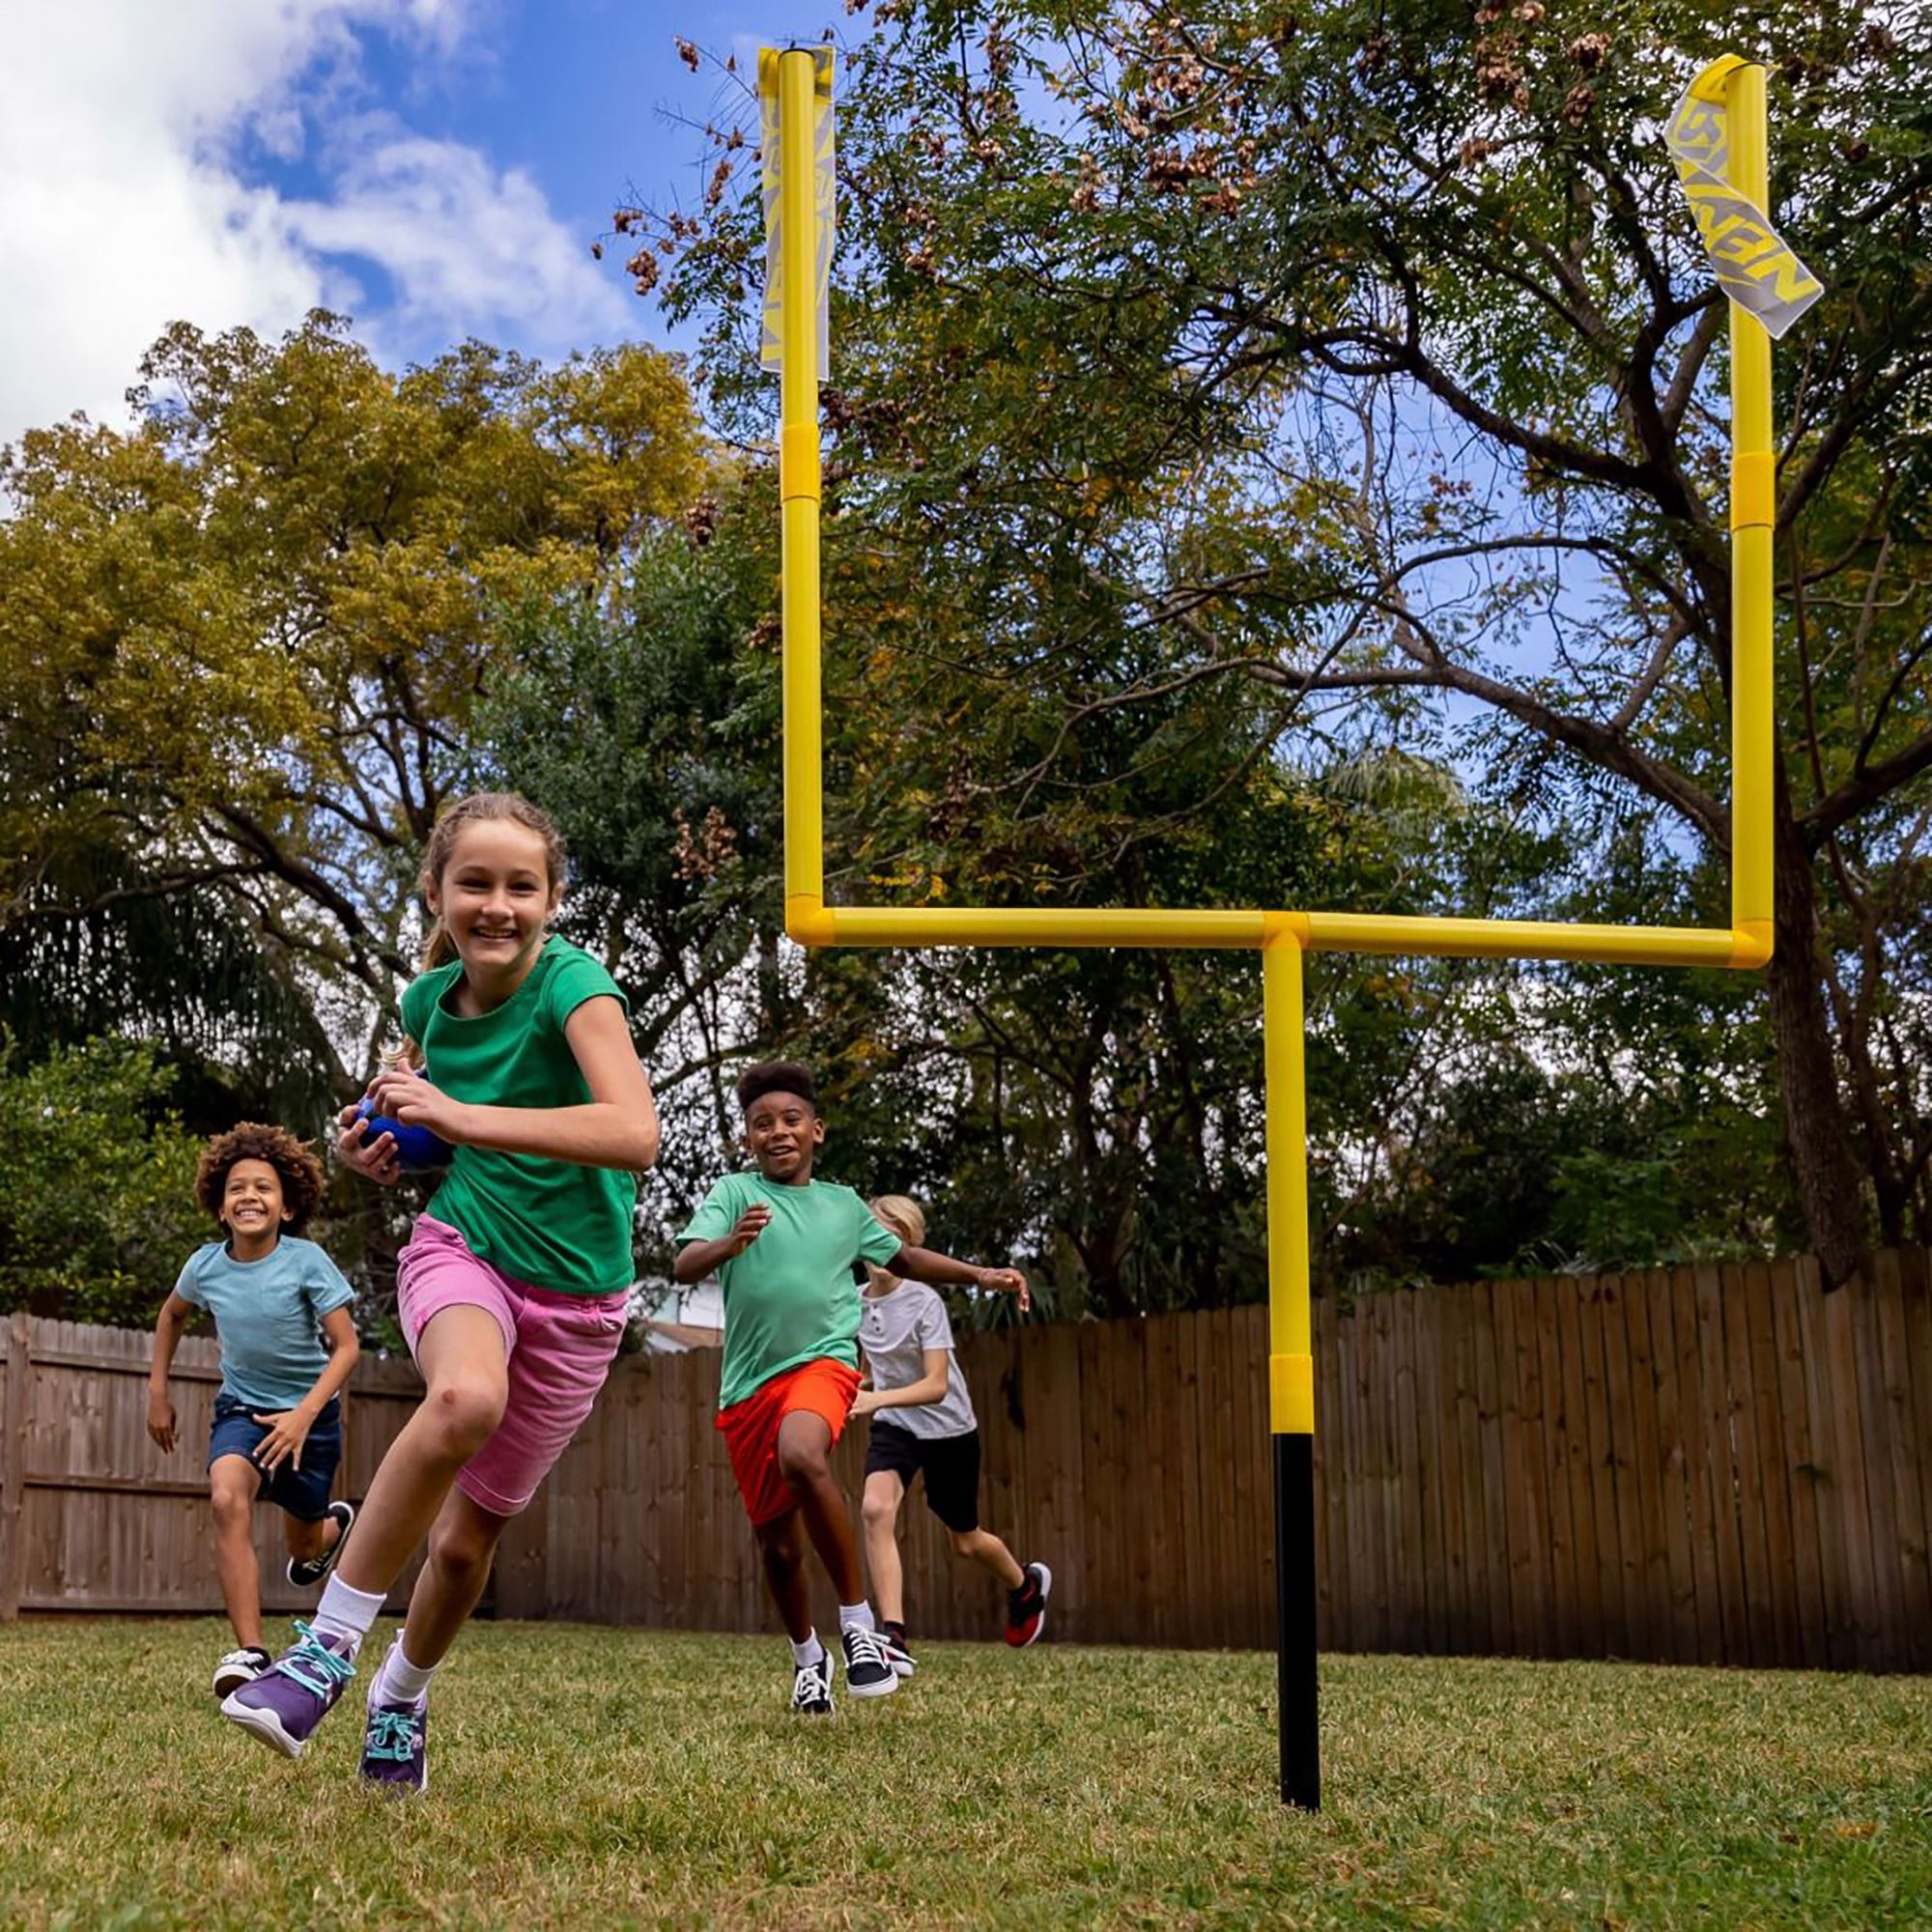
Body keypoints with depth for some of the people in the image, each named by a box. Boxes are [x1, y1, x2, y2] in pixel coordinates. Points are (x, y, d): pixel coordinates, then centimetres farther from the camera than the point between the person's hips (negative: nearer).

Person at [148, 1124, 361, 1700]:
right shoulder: (205, 1265, -10)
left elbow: (346, 1346, -18)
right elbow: (173, 1314, 13)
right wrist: (157, 1390, 11)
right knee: (227, 1496, -31)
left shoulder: (306, 1262, -20)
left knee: (304, 1553, 12)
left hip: (310, 1412, -1)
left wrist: (304, 1414, -29)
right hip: (241, 1407, 1)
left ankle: (333, 1524, 53)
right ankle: (251, 1653, -31)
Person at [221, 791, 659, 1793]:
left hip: (573, 1289, -1)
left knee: (468, 1535, 8)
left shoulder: (573, 983, -18)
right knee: (466, 1398, -36)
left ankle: (402, 1693, 40)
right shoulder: (430, 997, -2)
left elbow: (635, 1135, -35)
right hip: (461, 1245, 2)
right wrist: (387, 1148, -3)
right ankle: (328, 1644, -23)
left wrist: (462, 1117, -37)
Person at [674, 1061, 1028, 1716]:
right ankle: (806, 1655, 36)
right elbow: (683, 1265, -13)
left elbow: (901, 1256, 31)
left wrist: (981, 1275, 24)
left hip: (822, 1362, 0)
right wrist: (730, 1243, -34)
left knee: (802, 1456, -34)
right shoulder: (734, 1193, 2)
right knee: (777, 1544, 7)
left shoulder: (844, 1204, 13)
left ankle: (857, 1619, -22)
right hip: (747, 1384, 1)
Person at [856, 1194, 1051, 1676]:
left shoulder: (925, 1303, -23)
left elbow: (937, 1385, -30)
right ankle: (894, 1637, -27)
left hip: (948, 1429, -3)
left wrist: (878, 1398, -41)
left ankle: (1026, 1585, 47)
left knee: (965, 1540, 14)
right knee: (875, 1508, -26)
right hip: (893, 1426, 3)